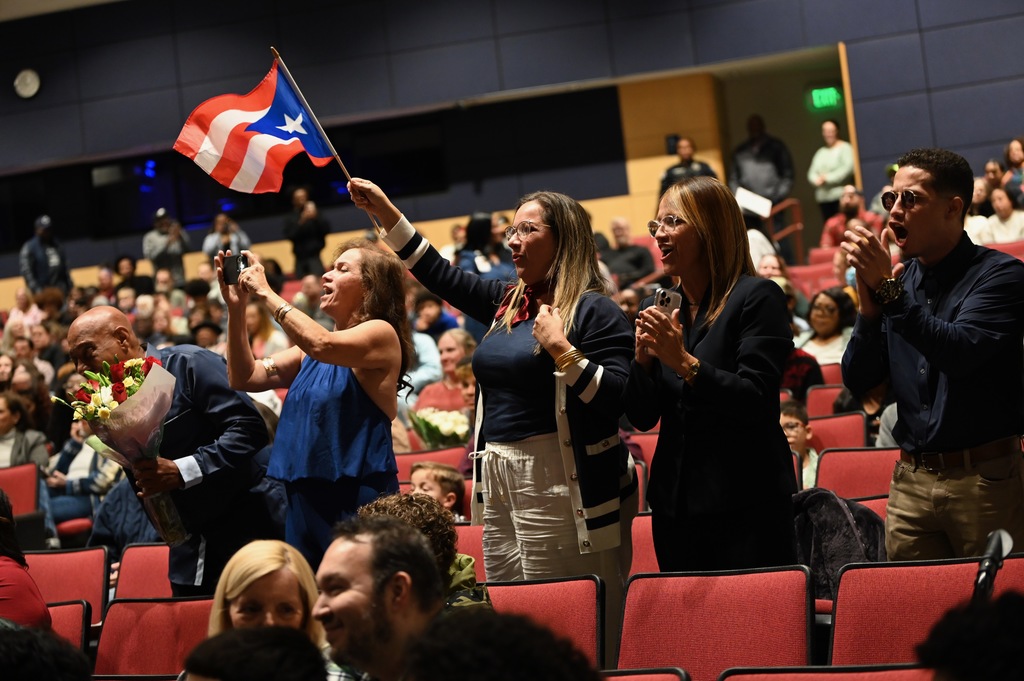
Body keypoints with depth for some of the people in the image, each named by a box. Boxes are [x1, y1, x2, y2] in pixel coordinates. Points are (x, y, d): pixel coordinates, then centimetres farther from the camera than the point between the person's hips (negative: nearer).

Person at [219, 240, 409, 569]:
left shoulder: (381, 334, -7)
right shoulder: (311, 349, 16)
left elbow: (322, 346, -25)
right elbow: (246, 377, 12)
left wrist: (266, 293, -16)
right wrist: (237, 309, 2)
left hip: (358, 499, -7)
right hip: (305, 499, 7)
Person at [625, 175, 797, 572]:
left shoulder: (757, 298, -6)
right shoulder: (655, 309, 11)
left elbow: (755, 401, -15)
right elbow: (642, 418, 9)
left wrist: (684, 362, -22)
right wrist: (643, 357, -7)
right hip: (675, 505, 6)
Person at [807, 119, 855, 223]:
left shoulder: (845, 148, 1)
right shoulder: (821, 152, 20)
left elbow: (848, 168, -13)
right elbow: (812, 173, 16)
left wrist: (828, 178, -12)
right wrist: (817, 180, -7)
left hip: (841, 196, -6)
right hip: (823, 199, 6)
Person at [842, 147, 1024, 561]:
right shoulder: (899, 279, 9)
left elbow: (959, 353, -22)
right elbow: (857, 382, 6)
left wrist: (888, 290, -23)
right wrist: (870, 306, -8)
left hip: (985, 480, -5)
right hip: (910, 482, 5)